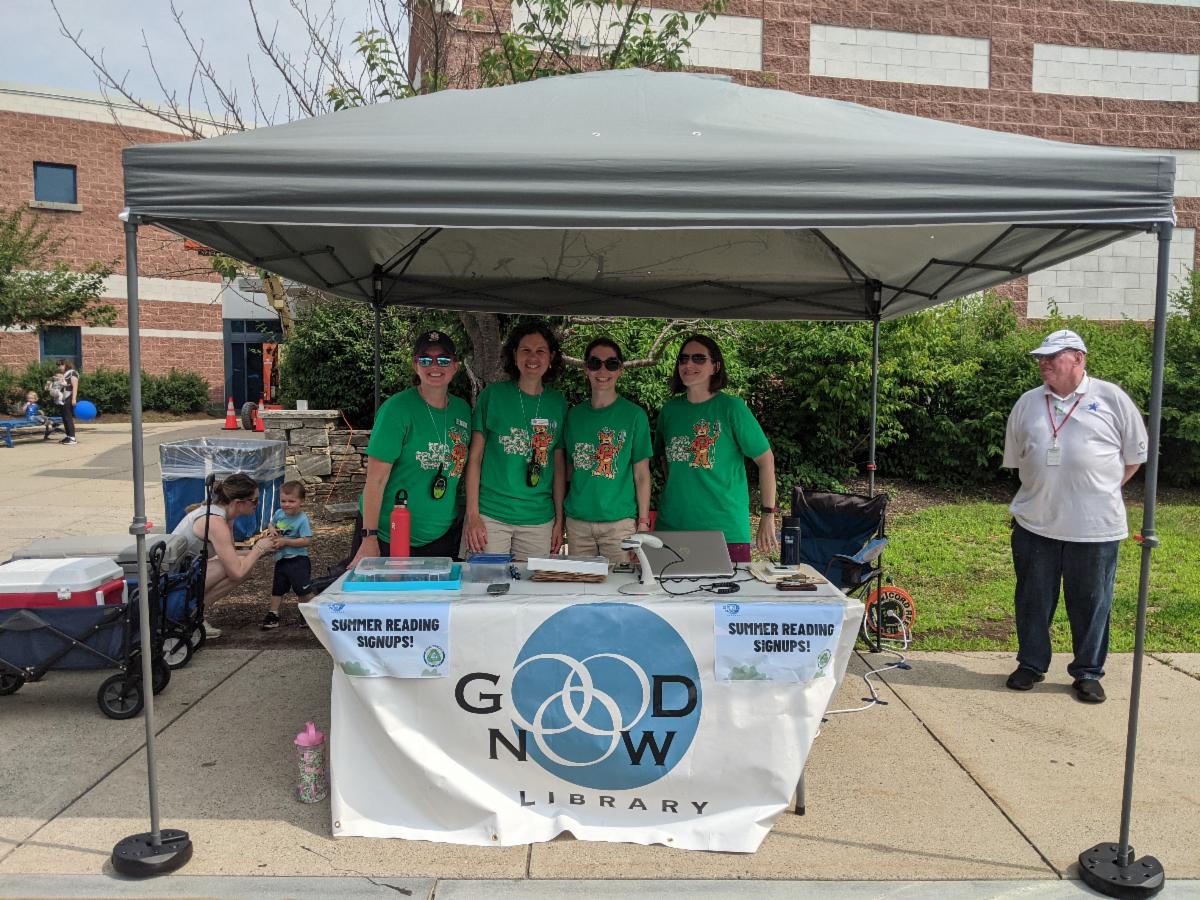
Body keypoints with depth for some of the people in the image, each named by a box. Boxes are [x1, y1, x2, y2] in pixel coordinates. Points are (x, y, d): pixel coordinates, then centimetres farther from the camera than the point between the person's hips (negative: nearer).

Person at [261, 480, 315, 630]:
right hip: (281, 560, 7)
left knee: (303, 589, -3)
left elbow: (307, 540, -23)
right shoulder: (279, 513, 1)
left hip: (297, 561, -7)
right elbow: (272, 524, 21)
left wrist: (286, 541, -24)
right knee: (277, 588, 16)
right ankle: (273, 615, 28)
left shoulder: (302, 519, -18)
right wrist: (272, 529, -3)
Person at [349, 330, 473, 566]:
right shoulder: (397, 409, -13)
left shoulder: (462, 409, 5)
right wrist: (369, 538, -19)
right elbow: (376, 478, -16)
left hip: (443, 536, 5)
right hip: (387, 537, -5)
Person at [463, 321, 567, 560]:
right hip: (490, 516, -2)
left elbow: (559, 465, 11)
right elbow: (475, 457, -1)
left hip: (539, 520, 3)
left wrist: (559, 520, 7)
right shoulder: (493, 395, -1)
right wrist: (472, 516, -7)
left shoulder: (558, 403, 7)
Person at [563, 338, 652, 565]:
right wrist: (560, 517, 5)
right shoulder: (575, 415, 8)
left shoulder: (634, 415, -1)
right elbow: (570, 468, 12)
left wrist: (643, 523, -8)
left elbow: (641, 474, -1)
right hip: (577, 521, 3)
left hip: (620, 521, -3)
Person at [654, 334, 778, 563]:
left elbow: (766, 460, -3)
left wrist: (768, 516, -6)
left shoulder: (732, 408, -5)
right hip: (672, 526, 4)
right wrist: (678, 491, 10)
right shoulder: (670, 409, 8)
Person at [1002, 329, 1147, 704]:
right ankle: (1031, 664, 26)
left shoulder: (1111, 398, -1)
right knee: (1033, 600, 11)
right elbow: (1014, 458, 17)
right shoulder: (1028, 403, 7)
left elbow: (1136, 454, 7)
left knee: (1091, 602, 7)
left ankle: (1088, 673, 22)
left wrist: (1104, 490, 8)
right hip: (1035, 523, 3)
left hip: (1095, 527, -2)